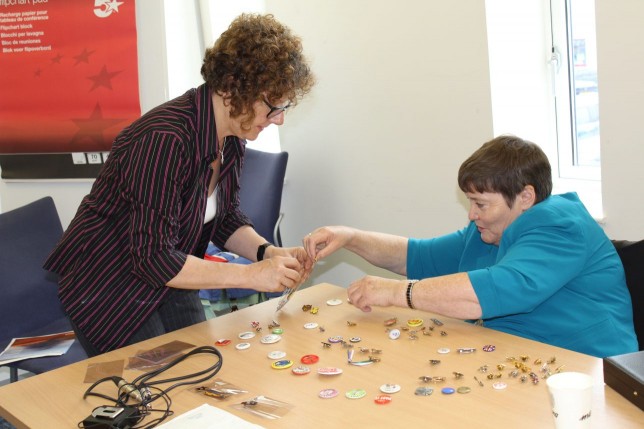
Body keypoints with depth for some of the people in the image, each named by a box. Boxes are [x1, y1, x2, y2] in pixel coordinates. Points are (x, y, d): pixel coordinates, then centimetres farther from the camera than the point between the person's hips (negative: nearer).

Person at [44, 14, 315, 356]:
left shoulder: (232, 140, -5)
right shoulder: (166, 138, -31)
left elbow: (225, 220, 7)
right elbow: (153, 257, -31)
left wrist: (268, 252, -12)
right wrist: (251, 276, -29)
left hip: (168, 285, 8)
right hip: (108, 290, -7)